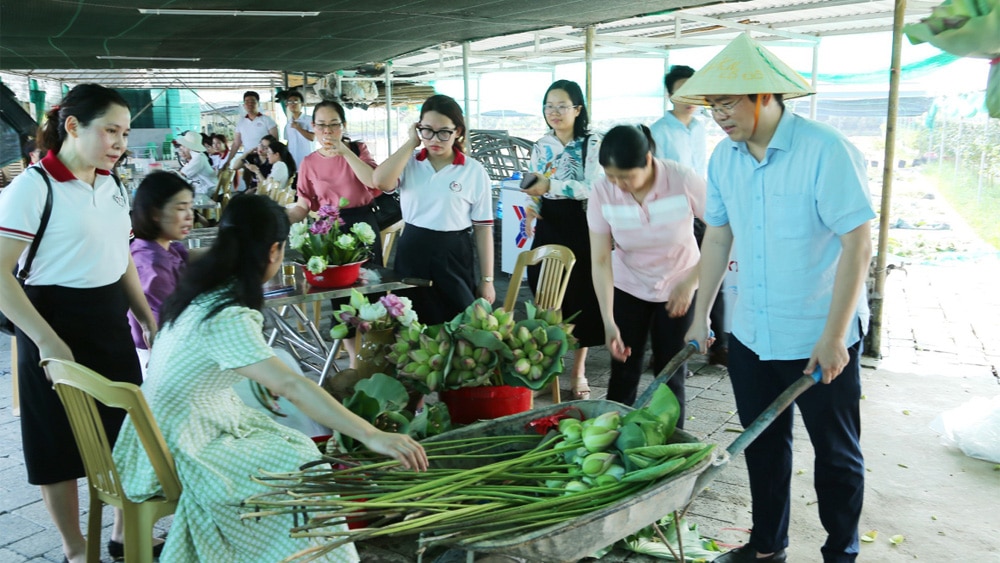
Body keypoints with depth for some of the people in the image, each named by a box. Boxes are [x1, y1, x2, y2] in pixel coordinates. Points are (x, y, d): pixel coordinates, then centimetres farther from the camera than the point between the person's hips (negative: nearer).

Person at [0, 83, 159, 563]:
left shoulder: (113, 187, 7)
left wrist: (149, 320, 14)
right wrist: (47, 341, -23)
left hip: (112, 324, 7)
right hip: (57, 327, -7)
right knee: (61, 443, 8)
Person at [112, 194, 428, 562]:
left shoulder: (202, 286, -4)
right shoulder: (227, 319, -32)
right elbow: (292, 387, -41)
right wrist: (373, 437, -44)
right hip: (182, 445, -9)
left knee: (296, 449, 11)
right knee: (302, 470, -8)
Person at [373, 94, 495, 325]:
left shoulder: (474, 171, -3)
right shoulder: (409, 162, 2)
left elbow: (483, 228, -1)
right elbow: (380, 182, -20)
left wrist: (487, 280, -2)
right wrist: (411, 143, -10)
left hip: (452, 257, -1)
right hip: (411, 254, 2)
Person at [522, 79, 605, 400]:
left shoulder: (592, 144, -7)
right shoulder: (541, 145, 9)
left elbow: (593, 188, -18)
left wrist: (551, 185, -29)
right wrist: (531, 213, -5)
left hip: (579, 228, -4)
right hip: (548, 227, 4)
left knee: (581, 297, 3)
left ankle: (578, 371, 17)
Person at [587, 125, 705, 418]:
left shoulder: (684, 180, -24)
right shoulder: (602, 192, -19)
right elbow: (600, 260, -17)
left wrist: (691, 282, -19)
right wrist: (609, 322, -22)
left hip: (677, 287, -1)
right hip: (628, 287, 1)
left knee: (671, 373, 1)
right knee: (623, 372, 2)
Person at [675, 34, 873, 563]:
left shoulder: (826, 151, -18)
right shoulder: (724, 157, 0)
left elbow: (858, 245, -19)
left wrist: (834, 335, -21)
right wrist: (700, 315, 11)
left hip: (821, 337, -5)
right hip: (751, 333, 6)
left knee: (836, 452, 11)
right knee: (763, 445, 17)